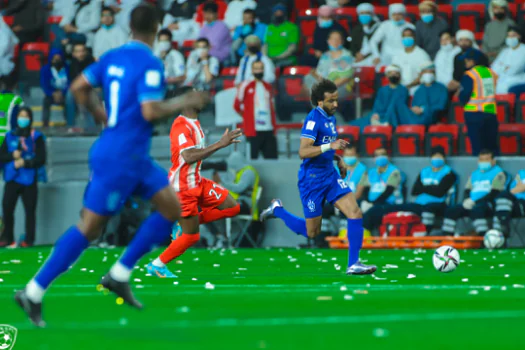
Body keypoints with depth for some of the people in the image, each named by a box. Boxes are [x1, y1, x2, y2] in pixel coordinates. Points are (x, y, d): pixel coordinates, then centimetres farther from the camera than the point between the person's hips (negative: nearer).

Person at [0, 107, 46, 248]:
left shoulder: (36, 137, -1)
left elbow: (41, 159, -4)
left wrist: (25, 162, -14)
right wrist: (12, 155, -10)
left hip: (29, 180, -3)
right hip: (12, 179, 3)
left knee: (29, 210, -1)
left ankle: (29, 240, 4)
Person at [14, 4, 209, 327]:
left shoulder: (113, 57, 8)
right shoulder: (150, 64, -17)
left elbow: (79, 88, 12)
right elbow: (151, 111, -24)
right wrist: (183, 103, -10)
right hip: (120, 158, -9)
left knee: (172, 208, 11)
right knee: (90, 227, -4)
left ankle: (119, 276, 12)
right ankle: (34, 293, 0)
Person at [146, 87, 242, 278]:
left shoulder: (194, 124, 8)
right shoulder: (181, 126, -23)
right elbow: (189, 157, -36)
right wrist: (220, 144, -38)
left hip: (197, 182, 9)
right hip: (183, 187, -9)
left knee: (232, 207, 4)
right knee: (191, 237, -2)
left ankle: (184, 224, 11)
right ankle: (157, 265, 13)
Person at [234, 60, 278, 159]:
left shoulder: (269, 87, 15)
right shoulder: (246, 86, -1)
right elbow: (237, 106, 4)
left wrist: (274, 125, 15)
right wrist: (247, 116, 10)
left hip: (269, 130, 5)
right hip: (253, 131, -5)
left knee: (272, 157, 1)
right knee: (253, 158, -6)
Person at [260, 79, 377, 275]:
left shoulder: (330, 117, 9)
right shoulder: (314, 118, -18)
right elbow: (303, 152, -27)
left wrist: (338, 158, 11)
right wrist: (329, 146, -36)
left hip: (330, 174, 8)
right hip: (312, 178, -8)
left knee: (355, 213, -10)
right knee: (311, 232, 4)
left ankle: (353, 264, -7)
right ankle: (277, 210, 28)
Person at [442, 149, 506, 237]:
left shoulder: (498, 173, 0)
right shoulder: (475, 174, 25)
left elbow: (494, 194, -11)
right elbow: (467, 191, 20)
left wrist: (474, 202, -16)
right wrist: (467, 201, -5)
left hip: (489, 205, -7)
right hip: (471, 204, 7)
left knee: (476, 210, -39)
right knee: (450, 210, -12)